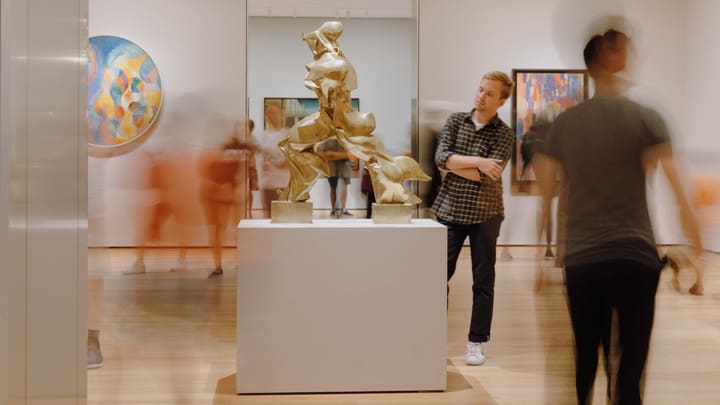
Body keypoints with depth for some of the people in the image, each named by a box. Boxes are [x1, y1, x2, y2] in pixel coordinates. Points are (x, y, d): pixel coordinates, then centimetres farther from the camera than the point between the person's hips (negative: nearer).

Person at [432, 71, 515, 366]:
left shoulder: (504, 134, -2)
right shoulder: (455, 121, 6)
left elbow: (489, 176, -16)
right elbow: (441, 158, -10)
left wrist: (454, 164, -11)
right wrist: (477, 162, -19)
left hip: (485, 214, -1)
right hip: (450, 210, 2)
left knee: (483, 280, 5)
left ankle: (476, 343, 14)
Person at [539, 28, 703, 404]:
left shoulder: (563, 123, 6)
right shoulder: (646, 118, -2)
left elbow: (545, 197, 9)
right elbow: (677, 193, -7)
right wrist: (698, 246, 2)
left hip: (580, 261, 3)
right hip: (634, 258, -3)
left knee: (585, 366, 13)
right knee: (630, 368, 2)